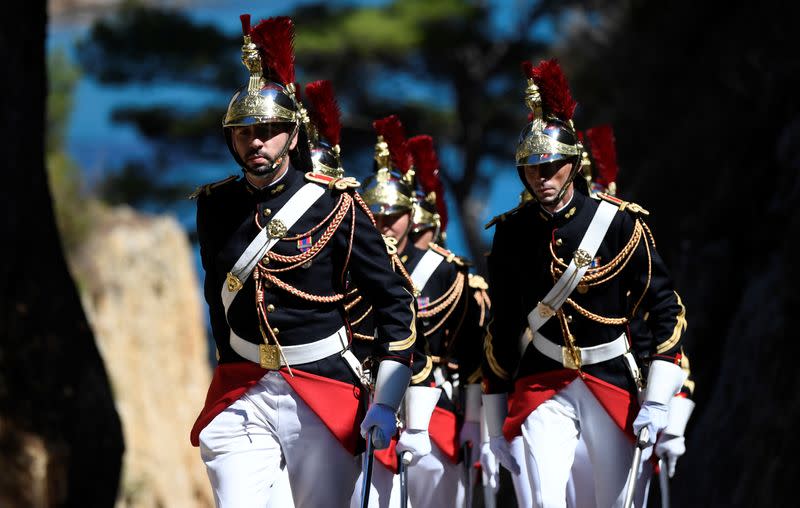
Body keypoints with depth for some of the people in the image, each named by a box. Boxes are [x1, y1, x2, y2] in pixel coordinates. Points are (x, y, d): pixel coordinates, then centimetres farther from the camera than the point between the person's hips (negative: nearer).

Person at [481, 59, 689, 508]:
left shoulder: (621, 223, -9)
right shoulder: (513, 233, 0)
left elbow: (666, 308, -7)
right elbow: (504, 327, 8)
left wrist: (657, 401, -14)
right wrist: (496, 424, 10)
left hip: (613, 381, -1)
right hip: (544, 385, 1)